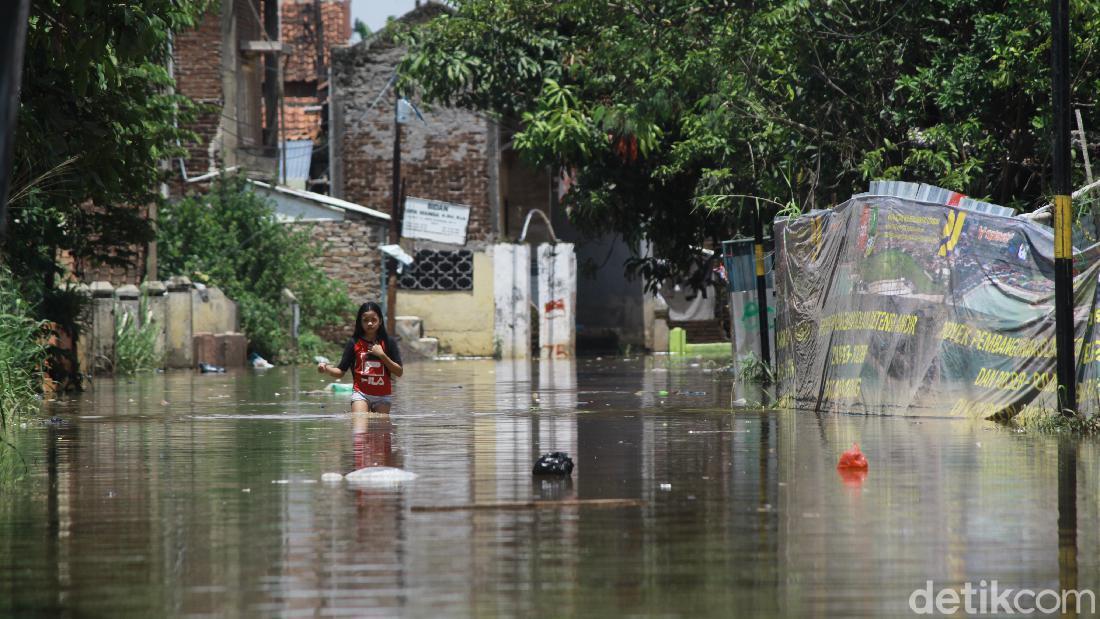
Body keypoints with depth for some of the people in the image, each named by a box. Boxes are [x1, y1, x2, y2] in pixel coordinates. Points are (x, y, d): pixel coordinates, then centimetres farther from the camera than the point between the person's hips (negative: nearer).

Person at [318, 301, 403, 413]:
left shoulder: (388, 343, 1)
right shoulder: (354, 343, -1)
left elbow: (399, 372, -2)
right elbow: (340, 372, 0)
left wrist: (382, 355, -12)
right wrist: (326, 369, -21)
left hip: (383, 396, 1)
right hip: (361, 393, -1)